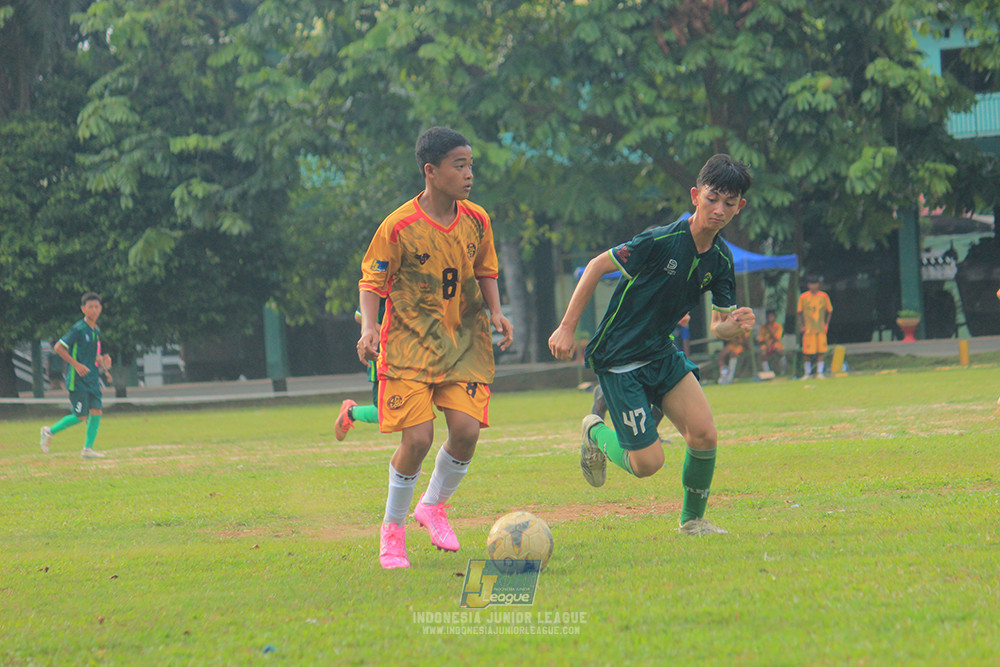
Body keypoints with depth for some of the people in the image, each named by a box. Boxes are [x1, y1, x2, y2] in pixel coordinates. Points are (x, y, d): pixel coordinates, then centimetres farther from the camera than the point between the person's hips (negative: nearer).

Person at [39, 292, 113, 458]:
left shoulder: (96, 331, 13)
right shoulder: (79, 329, -12)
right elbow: (58, 348, -15)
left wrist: (103, 361, 11)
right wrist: (76, 364, -21)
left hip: (92, 379, 7)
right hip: (77, 380, -7)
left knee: (96, 411, -4)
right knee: (81, 416, -6)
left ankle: (88, 449, 2)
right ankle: (49, 432, 13)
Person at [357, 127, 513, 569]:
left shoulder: (476, 221, 1)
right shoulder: (399, 227, -13)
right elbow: (371, 281, -3)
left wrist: (496, 313, 0)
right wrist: (369, 326, -18)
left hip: (464, 340, 4)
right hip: (410, 343, -4)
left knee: (466, 429, -12)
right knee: (417, 438, -13)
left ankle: (434, 506, 16)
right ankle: (393, 528, 10)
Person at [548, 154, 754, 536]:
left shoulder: (721, 260, -2)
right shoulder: (662, 242, -22)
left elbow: (718, 325, 5)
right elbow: (598, 265, -12)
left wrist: (734, 326, -21)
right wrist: (567, 327, -12)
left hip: (662, 354, 6)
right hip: (618, 359, -6)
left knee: (704, 435, -11)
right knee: (648, 462, -9)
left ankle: (693, 520, 11)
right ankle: (596, 434, 23)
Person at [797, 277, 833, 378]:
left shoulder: (824, 296, 3)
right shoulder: (803, 297, 0)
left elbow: (829, 311, 12)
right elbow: (800, 312, 7)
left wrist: (826, 324, 4)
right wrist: (801, 326, -1)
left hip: (821, 329, 1)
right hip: (808, 329, -1)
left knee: (821, 351, -3)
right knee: (807, 352, -2)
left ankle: (820, 373, 4)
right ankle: (807, 373, 10)